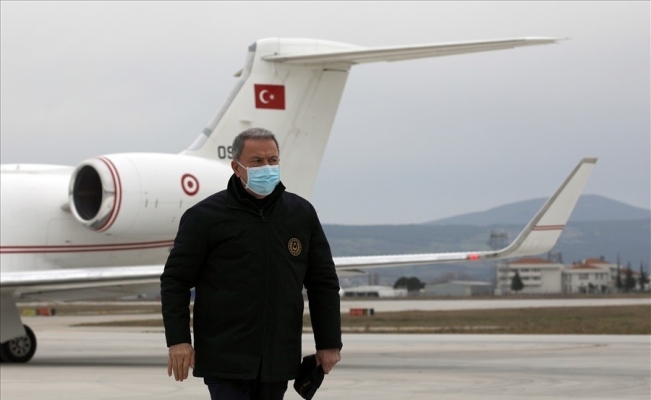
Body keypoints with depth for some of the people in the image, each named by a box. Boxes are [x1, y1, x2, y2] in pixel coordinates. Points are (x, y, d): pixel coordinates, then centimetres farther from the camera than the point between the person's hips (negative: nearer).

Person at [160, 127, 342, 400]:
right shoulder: (205, 216, -2)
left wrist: (329, 343, 9)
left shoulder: (302, 214, 8)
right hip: (225, 356, -4)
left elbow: (324, 283, 13)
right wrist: (178, 339, -10)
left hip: (279, 357, 4)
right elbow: (175, 280, -1)